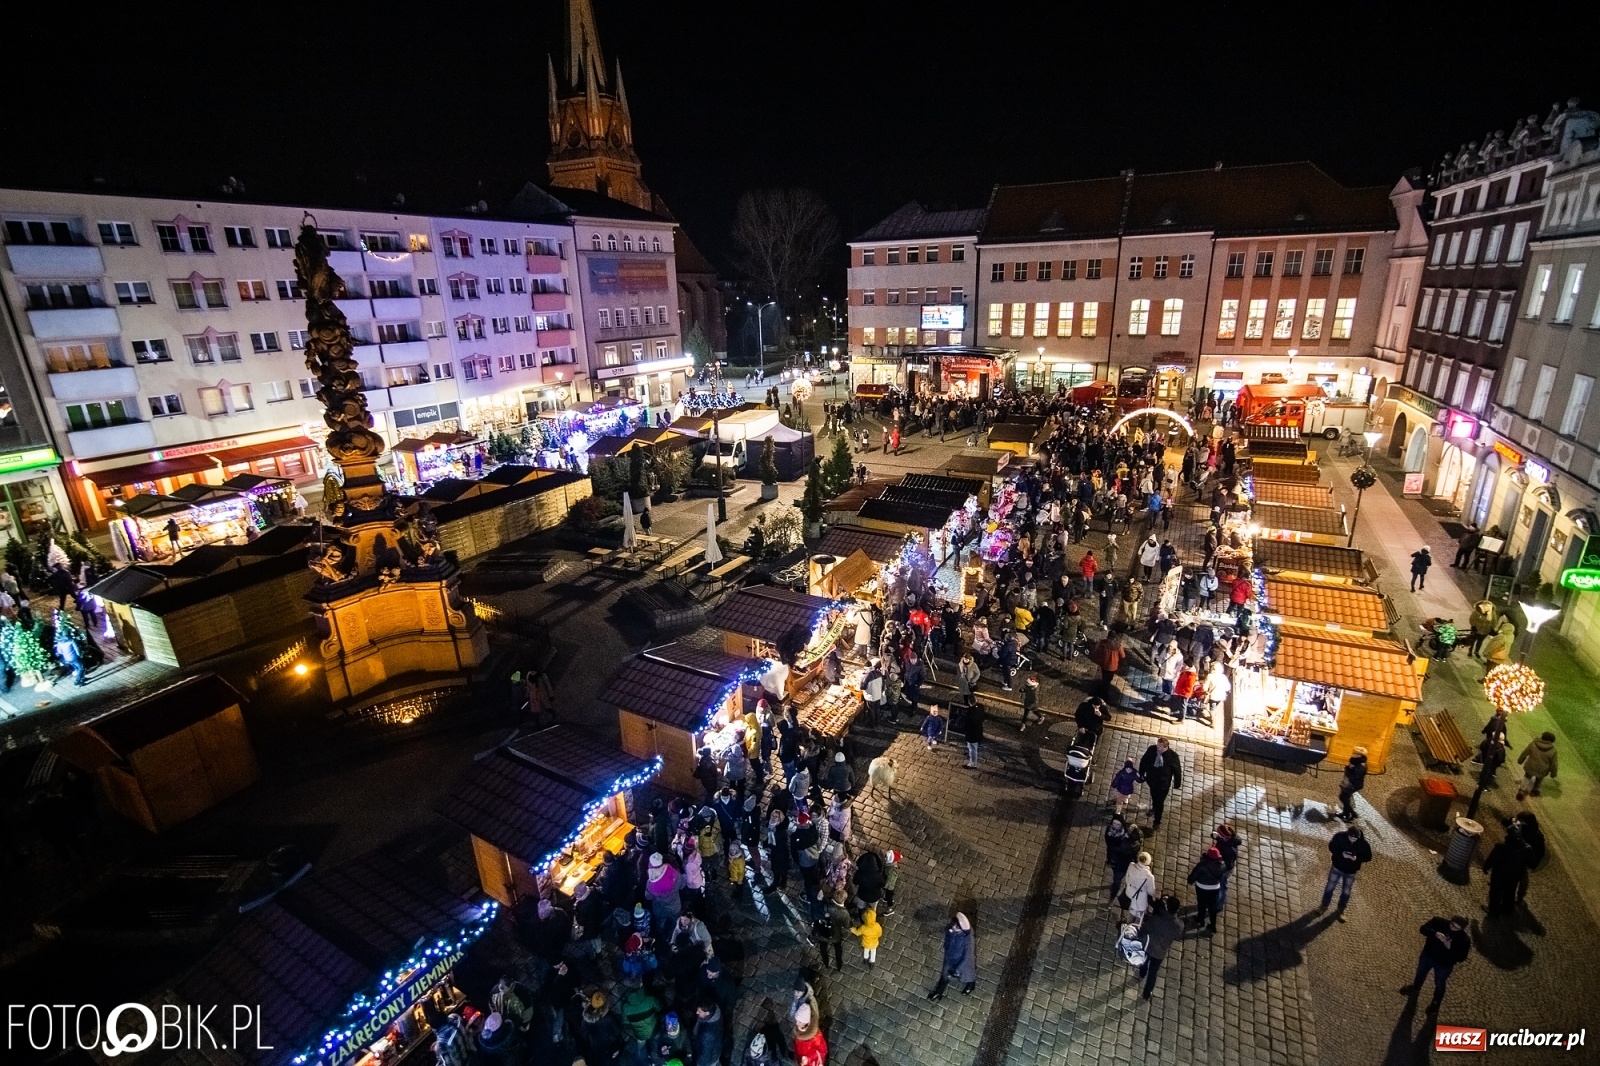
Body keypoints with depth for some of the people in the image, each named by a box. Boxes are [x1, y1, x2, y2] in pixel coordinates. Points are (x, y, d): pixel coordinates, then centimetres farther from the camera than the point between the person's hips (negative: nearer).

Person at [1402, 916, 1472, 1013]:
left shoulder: (1464, 940, -26)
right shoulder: (1439, 922, -24)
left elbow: (1461, 958, -20)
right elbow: (1423, 928, -24)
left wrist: (1450, 948, -36)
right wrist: (1435, 933, -41)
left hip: (1444, 965, -2)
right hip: (1428, 956, 2)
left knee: (1439, 984, 23)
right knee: (1420, 973, 28)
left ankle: (1436, 1002, 51)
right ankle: (1415, 988, 57)